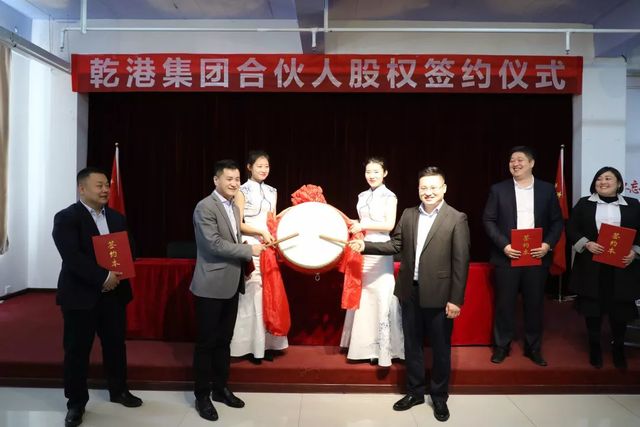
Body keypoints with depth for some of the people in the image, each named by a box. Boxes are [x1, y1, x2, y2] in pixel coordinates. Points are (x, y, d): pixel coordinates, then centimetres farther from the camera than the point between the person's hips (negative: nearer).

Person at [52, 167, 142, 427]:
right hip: (80, 295, -5)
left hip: (114, 293, 5)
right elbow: (72, 256, -18)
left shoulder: (117, 218, 10)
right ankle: (76, 402, 22)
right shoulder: (66, 218, -7)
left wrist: (121, 272, -12)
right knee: (77, 350, 6)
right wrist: (102, 277, -24)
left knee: (116, 344, 14)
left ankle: (118, 390, 33)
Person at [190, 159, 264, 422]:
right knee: (206, 342, 4)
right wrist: (250, 250, -18)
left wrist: (243, 265, 7)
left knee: (224, 340, 17)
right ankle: (202, 395, 18)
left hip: (231, 284, 8)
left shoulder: (234, 207, 13)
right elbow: (214, 244, -22)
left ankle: (220, 388, 30)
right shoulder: (205, 207, -13)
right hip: (211, 285, -8)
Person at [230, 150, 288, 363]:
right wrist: (261, 232, -18)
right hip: (250, 247, -5)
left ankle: (266, 343, 16)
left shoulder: (272, 192, 13)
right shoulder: (242, 191, -4)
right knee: (252, 294, -4)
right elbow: (238, 224, -9)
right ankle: (251, 345, 7)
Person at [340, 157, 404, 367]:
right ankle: (365, 346, 19)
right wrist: (354, 226, 3)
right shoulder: (362, 196, 14)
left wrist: (363, 226, -14)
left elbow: (389, 225, -11)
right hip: (362, 250, 6)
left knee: (381, 296, -4)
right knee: (362, 296, 8)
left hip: (380, 252, -6)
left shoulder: (389, 196, -3)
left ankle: (383, 347, 4)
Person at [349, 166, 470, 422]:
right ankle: (415, 392, 33)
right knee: (412, 345, 15)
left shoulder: (456, 219, -8)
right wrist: (365, 246, -5)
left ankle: (439, 397, 30)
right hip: (410, 292, 4)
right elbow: (395, 245, 7)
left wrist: (455, 299, -13)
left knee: (440, 348, 11)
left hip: (439, 295, -4)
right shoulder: (408, 215, 6)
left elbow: (461, 261, -11)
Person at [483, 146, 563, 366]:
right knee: (504, 303, 5)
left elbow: (557, 221, 7)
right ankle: (501, 346, 18)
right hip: (506, 256, -1)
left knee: (534, 304, 9)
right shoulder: (498, 189, 2)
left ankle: (533, 348, 24)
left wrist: (548, 244, -10)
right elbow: (488, 220, -2)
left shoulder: (547, 189, 6)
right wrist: (504, 245, -13)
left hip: (537, 257, 1)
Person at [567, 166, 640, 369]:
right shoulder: (584, 204, 5)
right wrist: (586, 243, -13)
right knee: (593, 307, 6)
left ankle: (618, 347, 26)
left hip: (621, 267, 1)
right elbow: (571, 229, 2)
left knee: (620, 308, 6)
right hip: (592, 266, 0)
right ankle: (594, 345, 23)